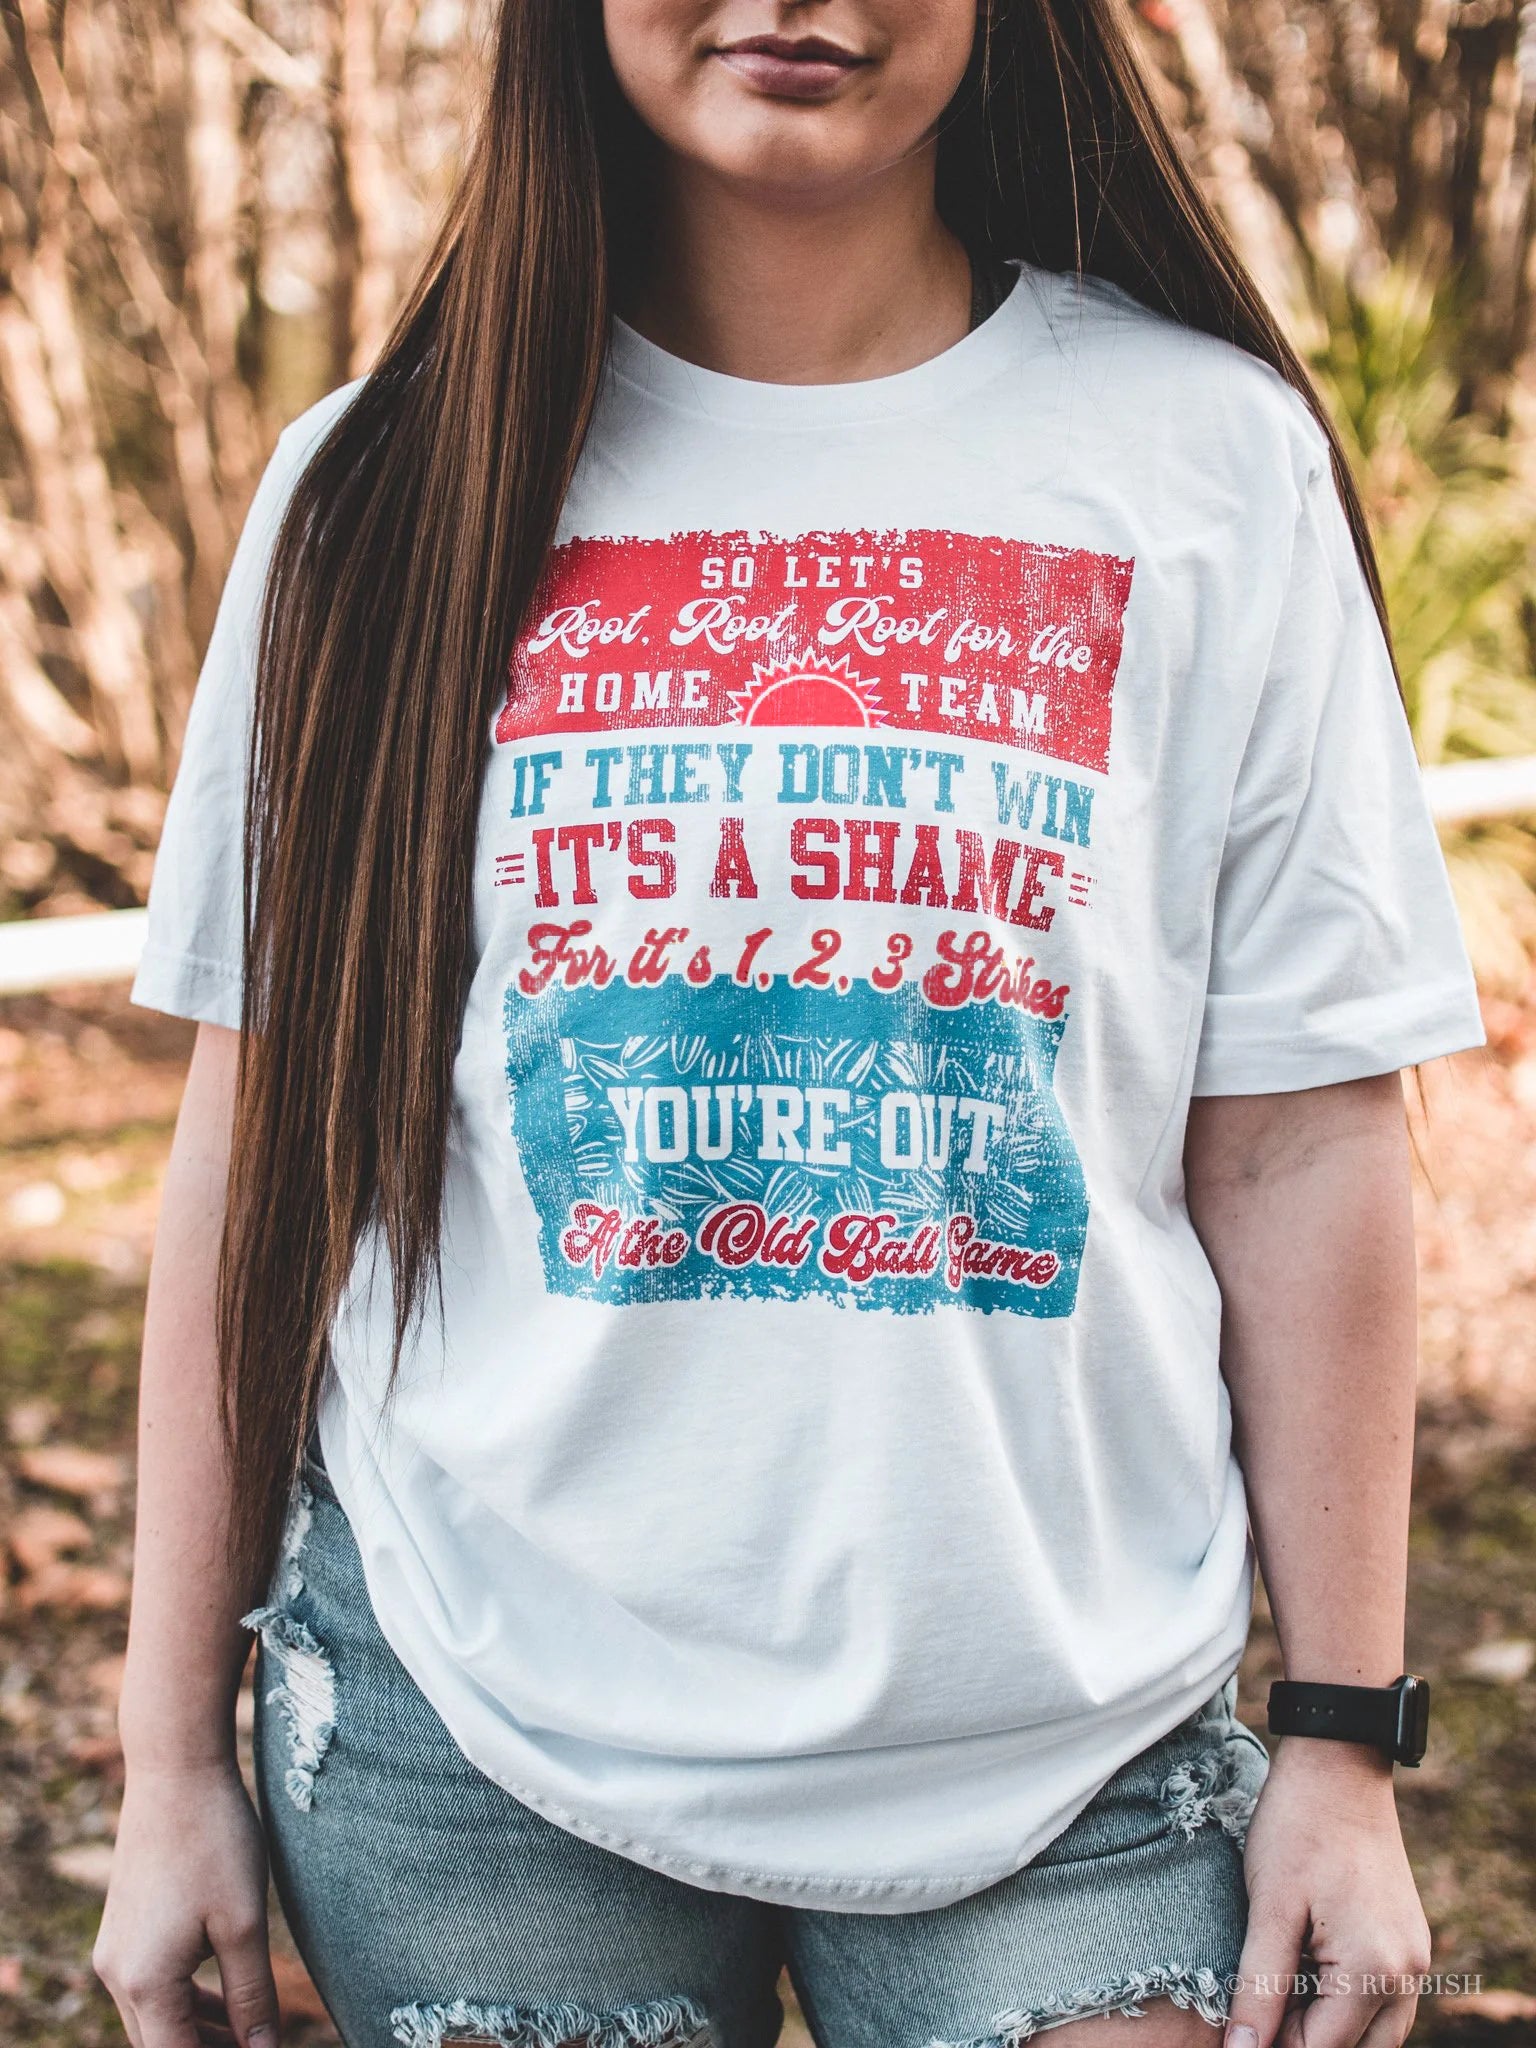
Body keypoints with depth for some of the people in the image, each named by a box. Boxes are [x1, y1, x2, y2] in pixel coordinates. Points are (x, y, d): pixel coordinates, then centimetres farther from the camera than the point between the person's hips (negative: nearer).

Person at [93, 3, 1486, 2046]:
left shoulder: (1213, 460, -1)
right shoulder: (388, 490, 2)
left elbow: (1300, 1142, -1)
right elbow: (262, 1141, 3)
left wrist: (1348, 1738, -1)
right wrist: (174, 1756, 4)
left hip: (1061, 1747, 0)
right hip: (473, 1736, 1)